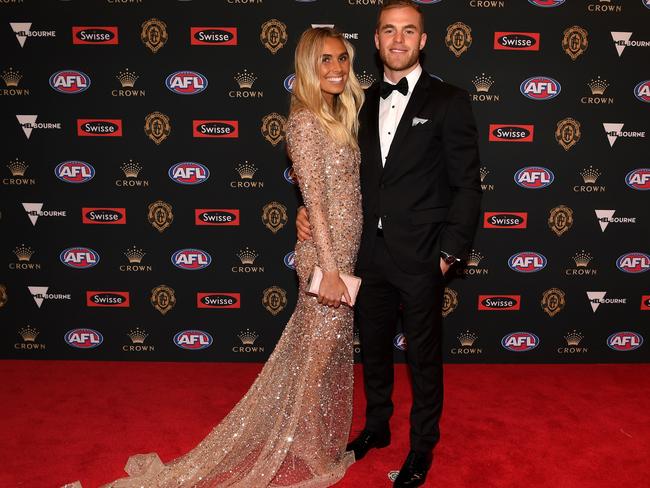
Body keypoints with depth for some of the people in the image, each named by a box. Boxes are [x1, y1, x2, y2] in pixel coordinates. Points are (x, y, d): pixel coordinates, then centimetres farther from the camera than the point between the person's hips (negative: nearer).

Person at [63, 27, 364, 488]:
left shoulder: (337, 117, 12)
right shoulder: (306, 121, -14)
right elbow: (314, 199, -20)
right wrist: (329, 269, -22)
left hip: (343, 254, 9)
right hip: (327, 257, -9)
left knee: (330, 353, 20)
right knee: (316, 358, 6)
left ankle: (319, 444, 40)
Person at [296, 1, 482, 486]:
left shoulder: (449, 101, -7)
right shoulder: (365, 101, 8)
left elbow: (467, 185, -8)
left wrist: (450, 252, -12)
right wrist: (311, 207, -1)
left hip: (420, 258, -4)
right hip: (370, 253, 5)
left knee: (424, 356, 12)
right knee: (374, 347, 20)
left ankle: (423, 446, 34)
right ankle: (377, 426, 44)